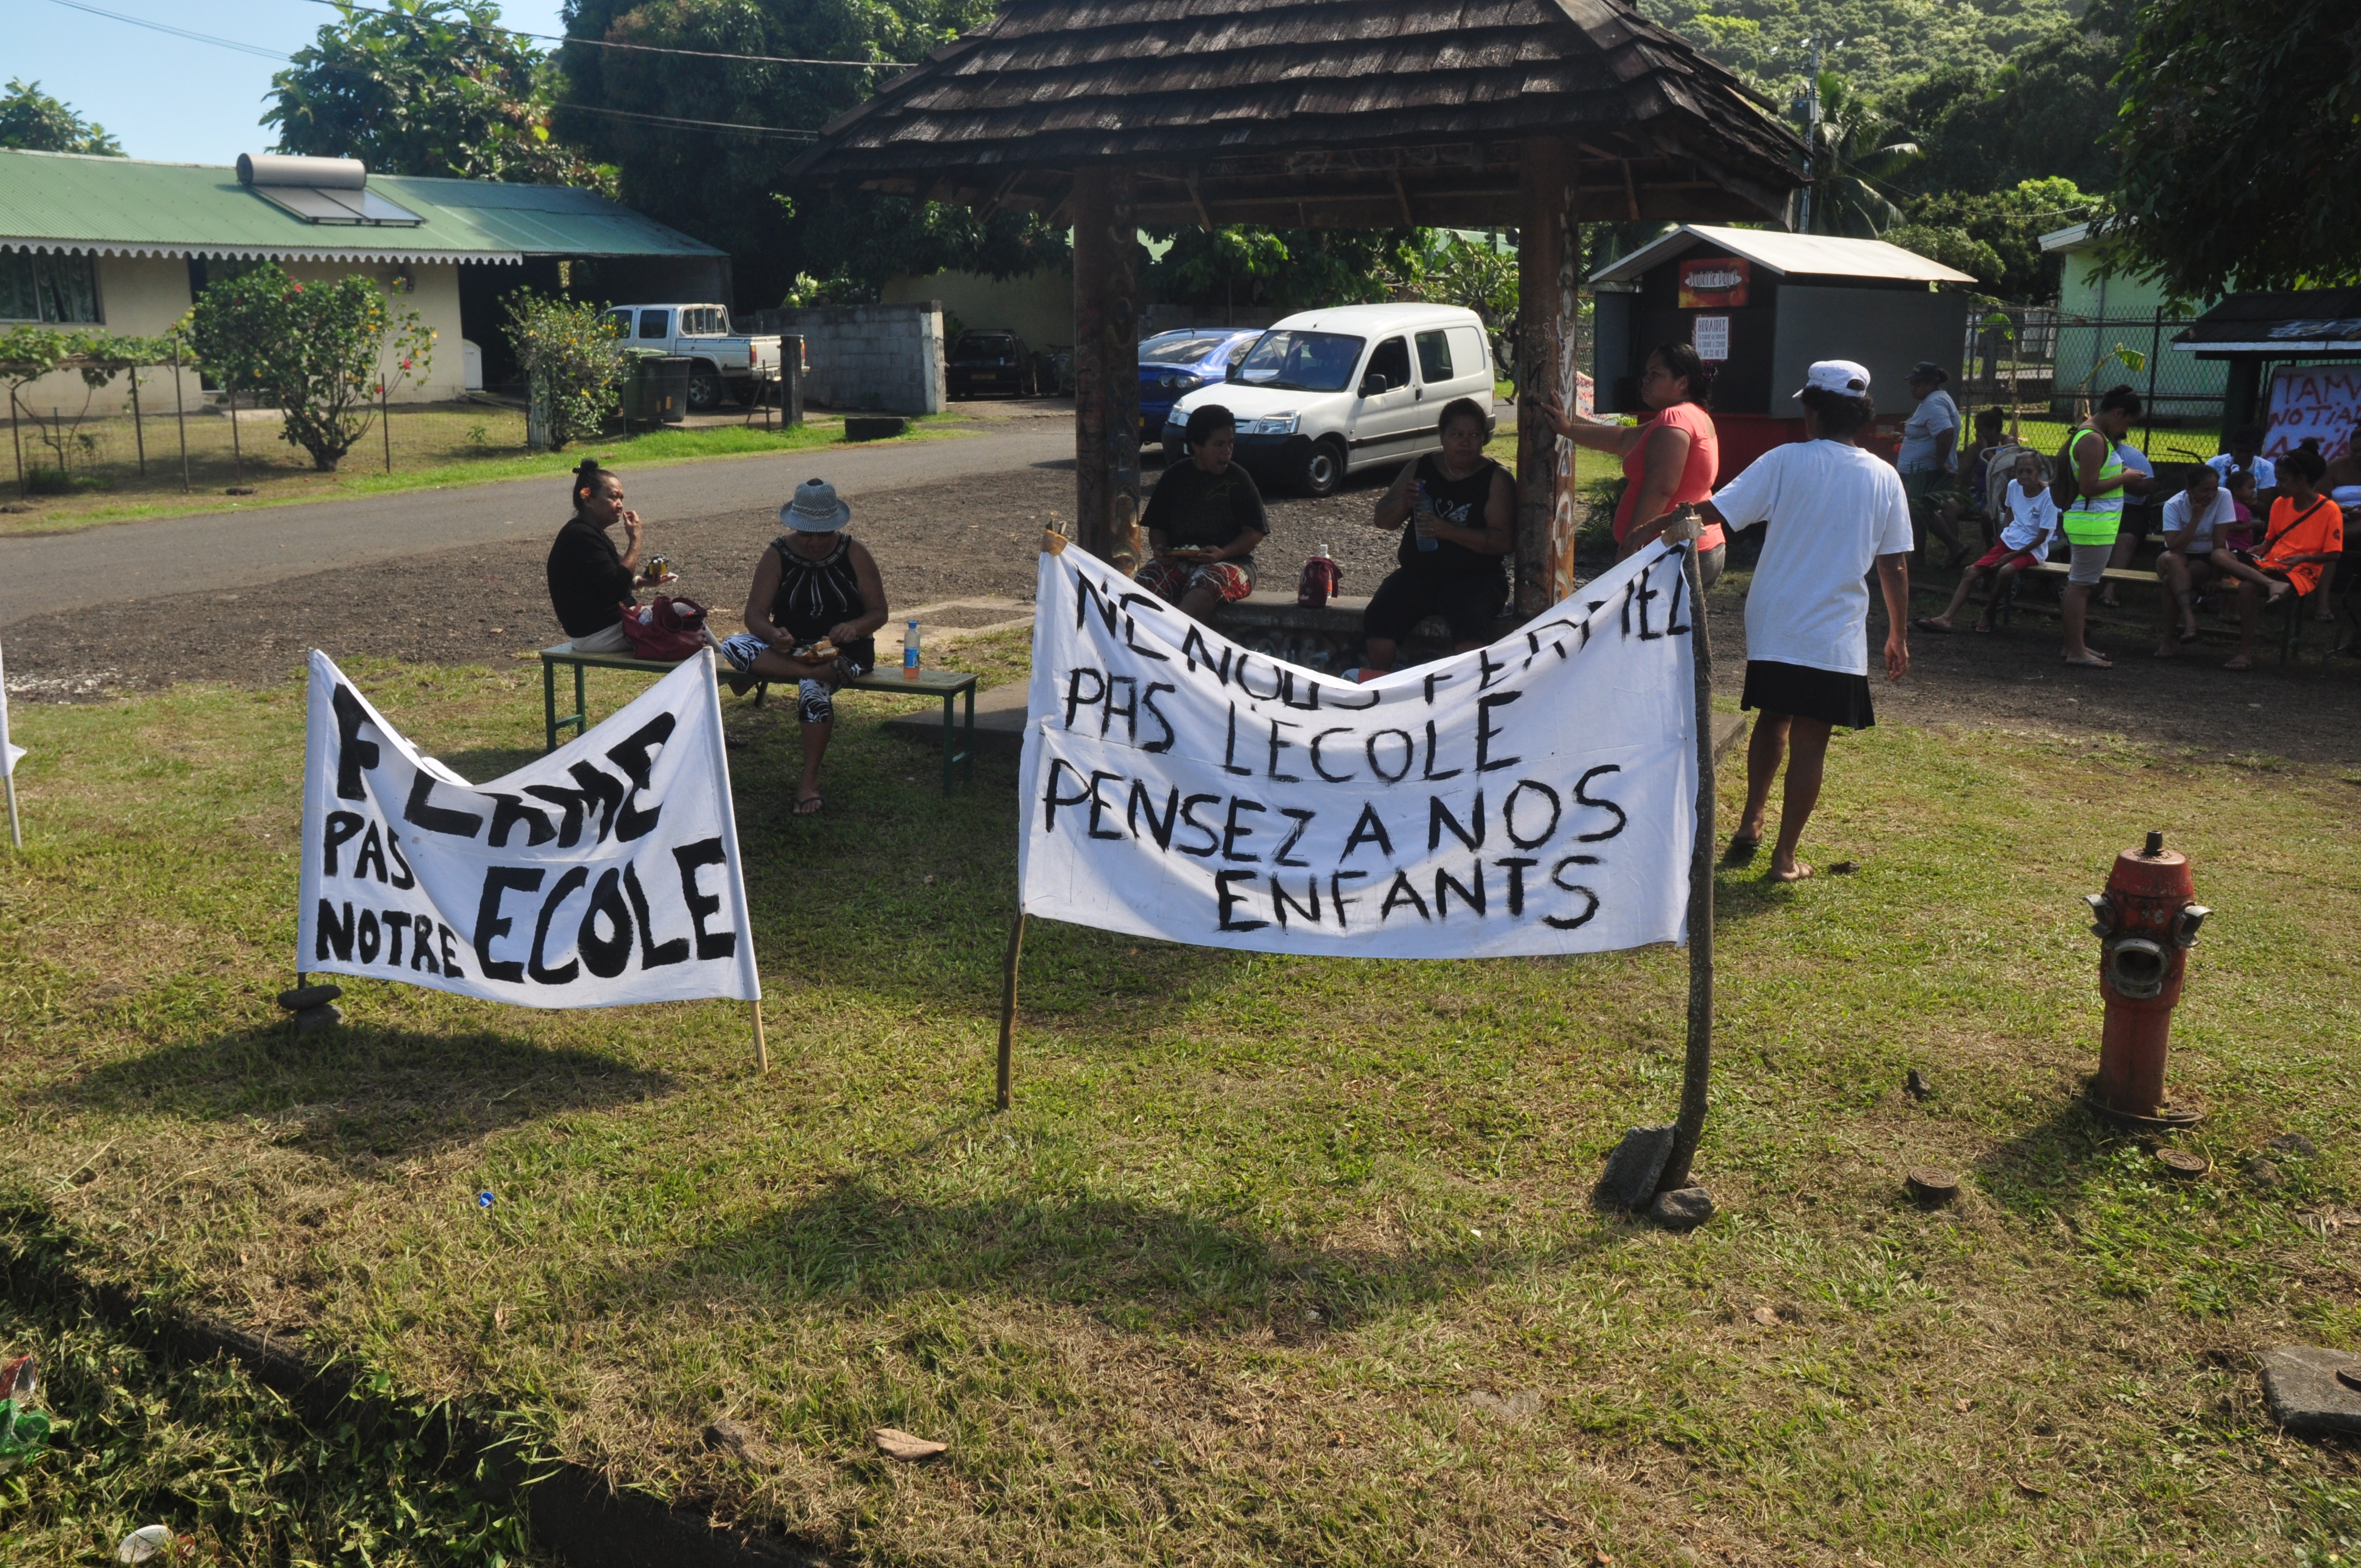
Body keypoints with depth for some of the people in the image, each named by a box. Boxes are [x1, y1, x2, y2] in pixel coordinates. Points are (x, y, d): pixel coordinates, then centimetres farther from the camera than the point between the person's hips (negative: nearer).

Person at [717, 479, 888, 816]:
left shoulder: (855, 554, -3)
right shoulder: (778, 555, -1)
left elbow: (878, 613, -2)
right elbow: (755, 615, -7)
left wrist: (855, 627, -26)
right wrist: (774, 635, -31)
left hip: (845, 651, -3)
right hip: (790, 648, 3)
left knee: (813, 687, -36)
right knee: (733, 647, -26)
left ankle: (810, 779, -22)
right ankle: (826, 673, -35)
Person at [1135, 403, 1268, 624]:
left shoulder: (1238, 479, 4)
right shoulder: (1175, 476, 11)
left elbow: (1256, 531, 0)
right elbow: (1157, 527, 14)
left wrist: (1222, 553, -17)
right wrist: (1161, 551, -9)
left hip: (1230, 561, -3)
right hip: (1177, 561, 3)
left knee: (1201, 592, -38)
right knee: (1143, 586, -29)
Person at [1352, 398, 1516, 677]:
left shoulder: (1496, 479, 0)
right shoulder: (1420, 469, 10)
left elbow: (1502, 541, -11)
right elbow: (1382, 520, 12)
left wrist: (1448, 531, -22)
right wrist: (1404, 501, -11)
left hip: (1475, 577, -3)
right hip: (1416, 574, 3)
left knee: (1470, 627, -35)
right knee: (1377, 621, -24)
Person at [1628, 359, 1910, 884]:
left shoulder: (1787, 461, -7)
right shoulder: (1884, 478, 1)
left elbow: (1714, 510, -11)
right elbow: (1894, 567, 3)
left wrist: (1654, 526, 1)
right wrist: (1898, 635, 12)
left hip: (1774, 627, 0)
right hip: (1836, 637, 0)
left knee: (1772, 720, 23)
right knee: (1809, 742, 6)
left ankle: (1750, 823, 22)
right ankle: (1785, 856, 10)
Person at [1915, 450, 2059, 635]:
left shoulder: (2048, 496, -16)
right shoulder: (2014, 486, 1)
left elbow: (2042, 537, -15)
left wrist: (2012, 555, -18)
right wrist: (2005, 533, 9)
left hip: (2032, 550, -6)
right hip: (2009, 541, 6)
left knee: (2005, 571, -34)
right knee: (1971, 572, -10)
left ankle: (1987, 616, -14)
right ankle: (1946, 618, -17)